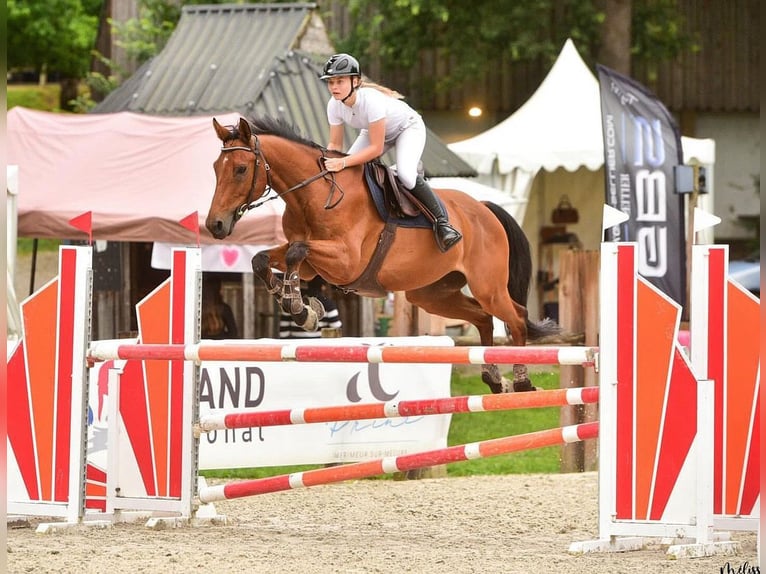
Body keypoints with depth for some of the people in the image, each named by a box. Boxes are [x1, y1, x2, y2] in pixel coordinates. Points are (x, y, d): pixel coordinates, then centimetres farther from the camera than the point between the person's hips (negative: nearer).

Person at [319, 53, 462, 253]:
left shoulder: (371, 100, -40)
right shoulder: (334, 105, -21)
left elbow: (376, 148, -38)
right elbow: (335, 144, -11)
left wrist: (344, 163, -47)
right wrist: (328, 161, -32)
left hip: (408, 127, -7)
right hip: (374, 130, 7)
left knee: (405, 174, -31)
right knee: (346, 171, -13)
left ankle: (441, 221, -17)